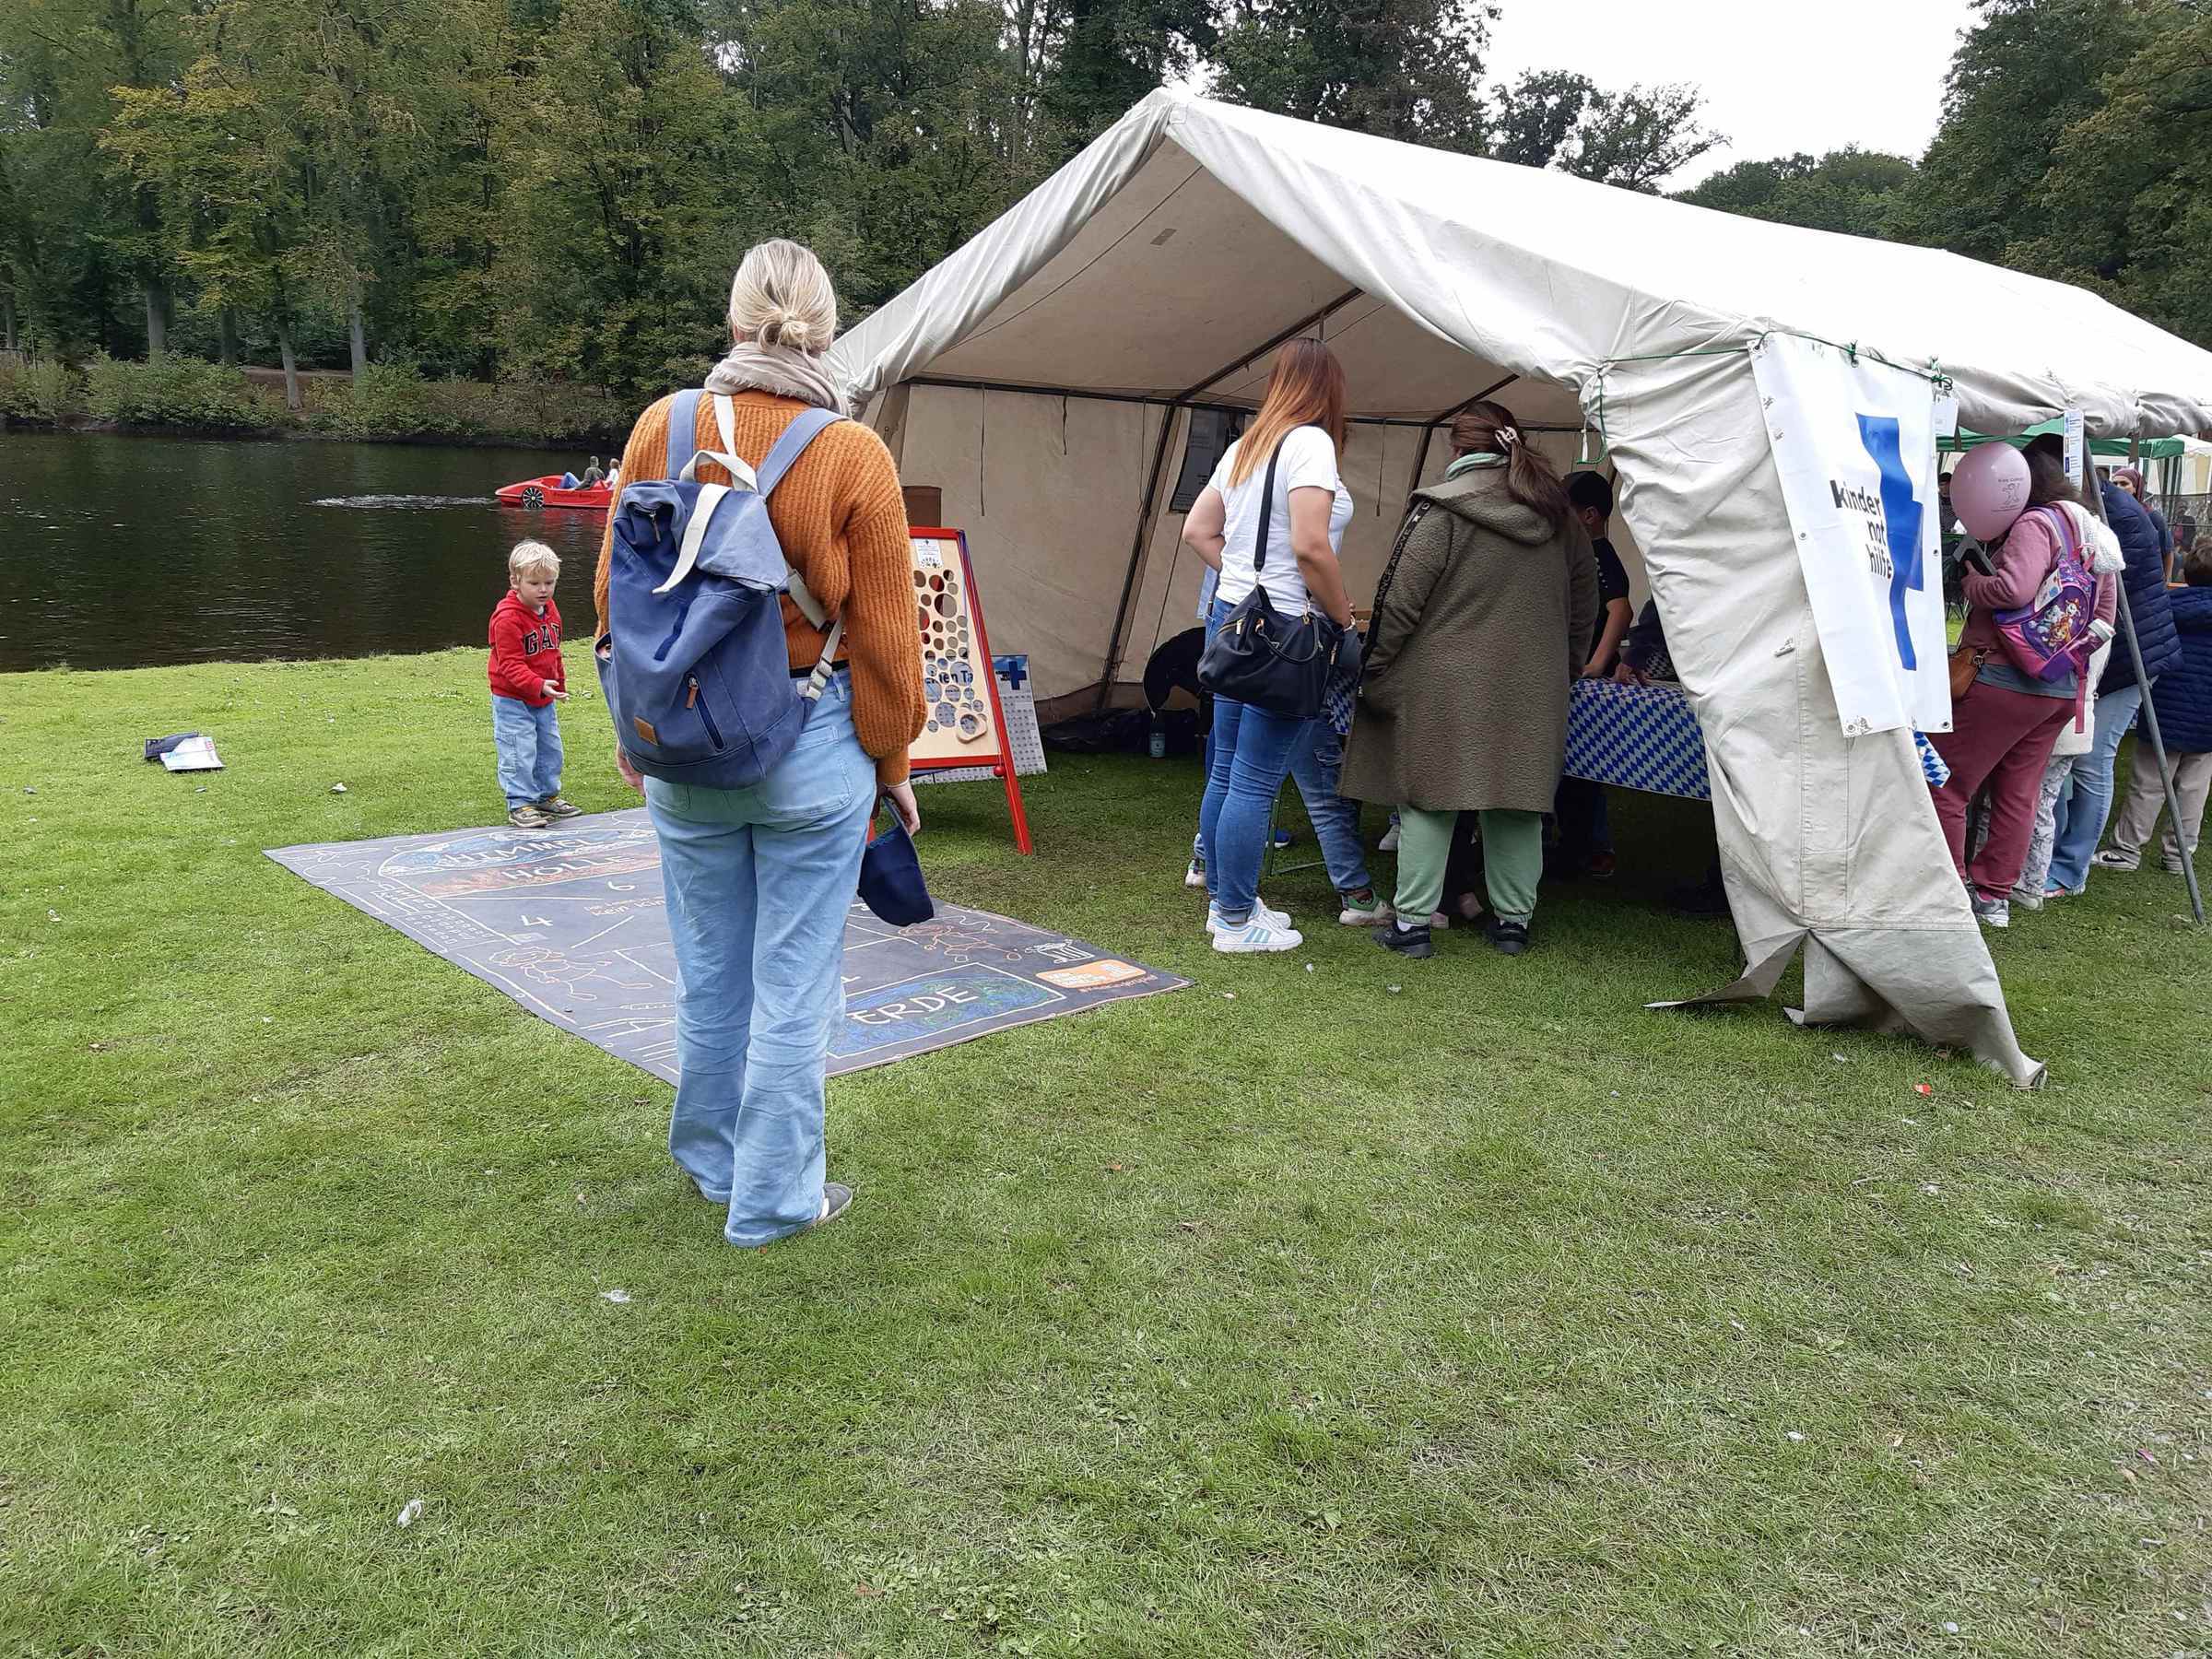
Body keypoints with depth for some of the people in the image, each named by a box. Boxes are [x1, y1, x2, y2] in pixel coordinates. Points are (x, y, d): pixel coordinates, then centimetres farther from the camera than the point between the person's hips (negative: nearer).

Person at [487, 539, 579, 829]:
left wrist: (560, 683, 23)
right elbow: (511, 664, -25)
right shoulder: (507, 618, -22)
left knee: (550, 748, 16)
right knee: (520, 753, -6)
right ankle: (519, 805, 3)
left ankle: (547, 796, 31)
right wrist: (538, 685, -37)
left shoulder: (550, 610, 5)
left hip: (543, 699, 8)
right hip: (512, 699, -8)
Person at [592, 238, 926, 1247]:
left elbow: (616, 594, 4)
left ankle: (713, 1161, 39)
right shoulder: (853, 455, -11)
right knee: (794, 985, 9)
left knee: (710, 974, 19)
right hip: (813, 749, -3)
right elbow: (885, 631, -8)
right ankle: (774, 1199, 22)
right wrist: (893, 762, 5)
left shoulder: (661, 428, -3)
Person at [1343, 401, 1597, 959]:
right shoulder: (1559, 516, 10)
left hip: (1444, 688, -5)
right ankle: (1513, 919, 19)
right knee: (1517, 801, 12)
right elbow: (1584, 608, 16)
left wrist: (1373, 673, -1)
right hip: (1531, 693, 5)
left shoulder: (1440, 512, -8)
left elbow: (1399, 604, -10)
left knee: (1427, 799, 3)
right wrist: (1564, 671, 26)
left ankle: (1412, 923, 5)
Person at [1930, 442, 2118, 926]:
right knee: (2017, 794, 12)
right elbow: (2104, 614, 21)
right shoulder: (2095, 533, 17)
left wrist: (1971, 581, -10)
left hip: (2002, 680, -9)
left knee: (1944, 786, -1)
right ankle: (1994, 897, 18)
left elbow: (2014, 589, -27)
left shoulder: (2035, 523, -12)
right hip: (2062, 687, 9)